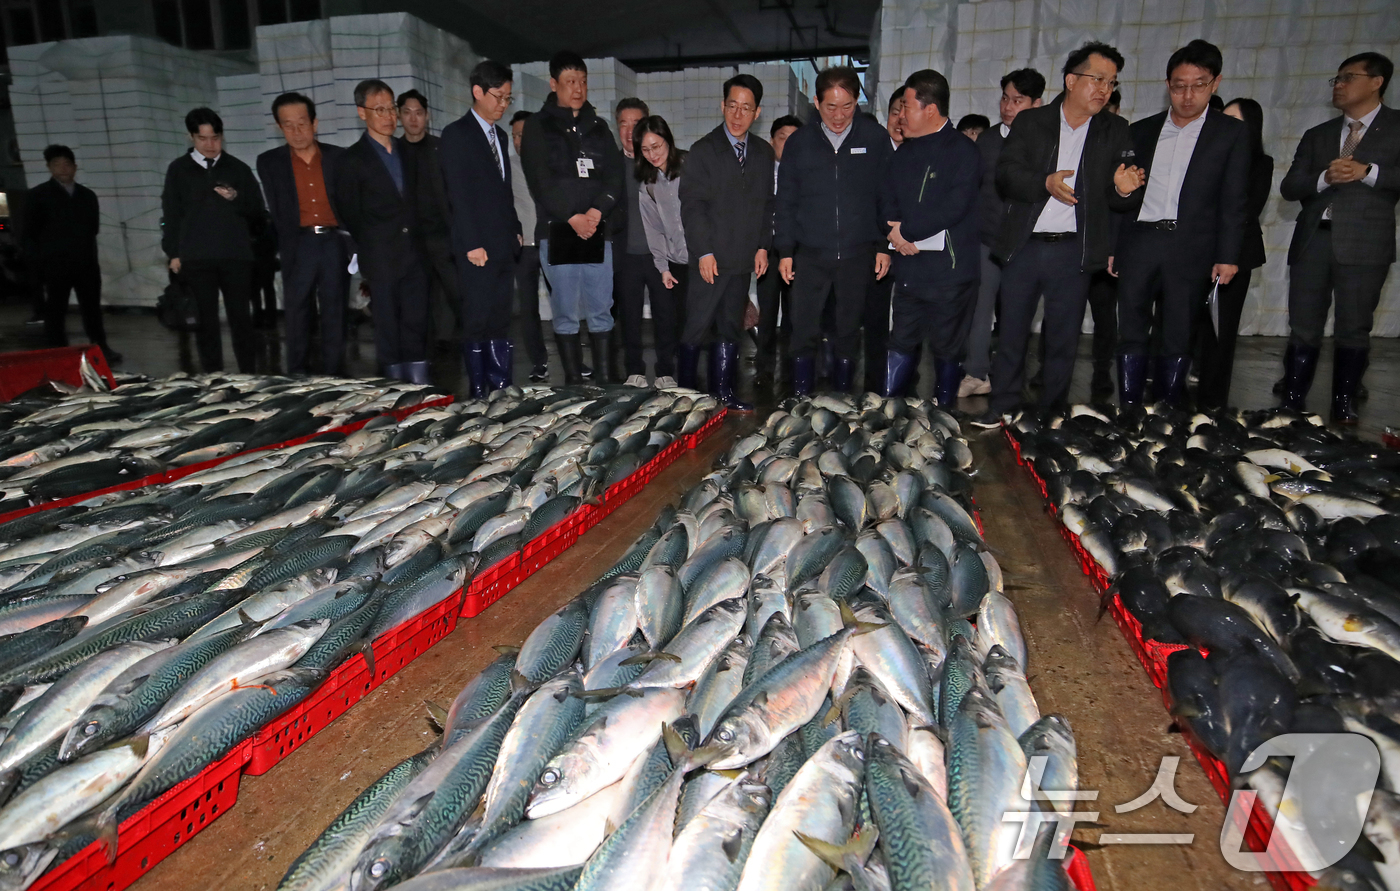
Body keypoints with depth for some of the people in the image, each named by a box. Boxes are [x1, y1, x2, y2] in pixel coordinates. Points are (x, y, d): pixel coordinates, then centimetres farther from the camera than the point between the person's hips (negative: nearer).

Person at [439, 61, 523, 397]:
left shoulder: (499, 136, 20)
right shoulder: (456, 134, -3)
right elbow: (458, 195, -11)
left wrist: (515, 229, 12)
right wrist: (472, 244, -16)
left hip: (503, 244, 7)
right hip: (477, 248, -7)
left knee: (501, 319, 7)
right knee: (477, 320, -3)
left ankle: (501, 387, 11)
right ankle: (479, 391, 3)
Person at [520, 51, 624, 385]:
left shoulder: (598, 127, 18)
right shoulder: (538, 126, 8)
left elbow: (615, 176, 7)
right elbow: (540, 180, -3)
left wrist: (597, 211, -10)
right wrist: (572, 217, -13)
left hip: (598, 231, 3)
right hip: (557, 232, -3)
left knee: (601, 311, -1)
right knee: (566, 313, -3)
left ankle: (602, 379, 5)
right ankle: (573, 381, 3)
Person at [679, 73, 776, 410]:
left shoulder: (763, 152, 12)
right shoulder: (703, 150, -3)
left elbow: (766, 204, 15)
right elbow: (692, 205, -7)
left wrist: (763, 246, 5)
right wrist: (704, 252, -13)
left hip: (743, 258, 5)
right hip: (710, 258, -4)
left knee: (730, 328, 10)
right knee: (697, 328, -2)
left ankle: (723, 392, 17)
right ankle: (684, 392, 10)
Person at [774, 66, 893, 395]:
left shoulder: (875, 138, 3)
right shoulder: (799, 143, 6)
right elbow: (786, 201, 8)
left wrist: (885, 246, 1)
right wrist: (785, 250, 3)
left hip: (858, 254, 0)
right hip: (810, 254, 0)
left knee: (849, 331, 8)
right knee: (804, 332, -1)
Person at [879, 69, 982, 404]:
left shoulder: (963, 152, -6)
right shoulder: (904, 152, 15)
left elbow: (952, 208, -17)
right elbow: (886, 200, 11)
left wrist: (905, 230, -11)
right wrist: (897, 232, -9)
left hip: (950, 268, -5)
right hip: (908, 267, 5)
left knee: (947, 348, 5)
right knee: (901, 342, 8)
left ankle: (943, 413, 17)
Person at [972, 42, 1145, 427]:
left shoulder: (1116, 131, 10)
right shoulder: (1029, 121, 6)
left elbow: (1118, 202, 8)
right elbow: (1005, 174, -6)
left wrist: (1122, 189, -15)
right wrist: (1045, 183, -22)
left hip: (1073, 252, 1)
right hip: (1023, 247, -1)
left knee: (1063, 339, 6)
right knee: (1011, 332, 5)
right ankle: (1003, 407, 18)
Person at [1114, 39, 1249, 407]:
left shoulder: (1231, 133, 7)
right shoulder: (1142, 130, 13)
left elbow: (1233, 201, 2)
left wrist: (1227, 255, -5)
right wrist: (1111, 246, 5)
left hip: (1191, 248, -1)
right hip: (1138, 242, 2)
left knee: (1177, 338, 3)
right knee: (1131, 334, -1)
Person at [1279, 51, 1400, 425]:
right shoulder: (1317, 135, 17)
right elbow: (1289, 187, 8)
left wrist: (1368, 172, -14)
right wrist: (1324, 178, -9)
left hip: (1364, 244, -3)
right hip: (1313, 240, 3)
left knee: (1353, 332, 1)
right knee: (1303, 331, 2)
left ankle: (1343, 410, 10)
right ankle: (1291, 408, 8)